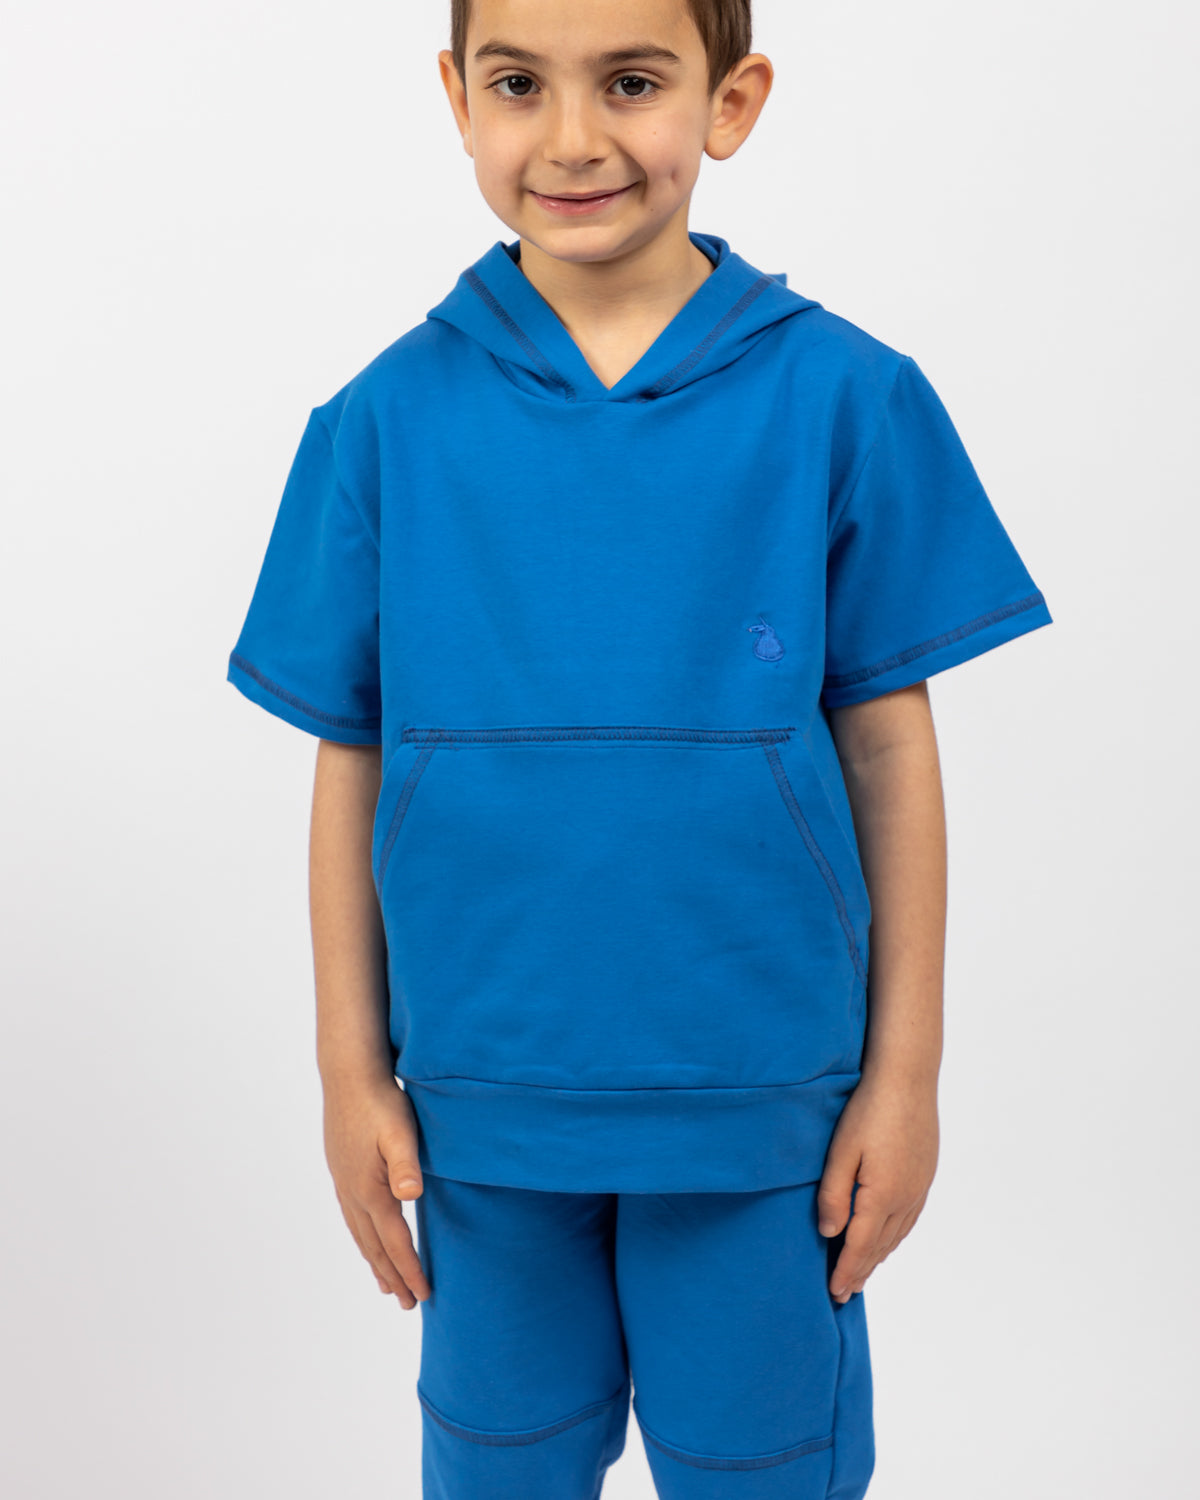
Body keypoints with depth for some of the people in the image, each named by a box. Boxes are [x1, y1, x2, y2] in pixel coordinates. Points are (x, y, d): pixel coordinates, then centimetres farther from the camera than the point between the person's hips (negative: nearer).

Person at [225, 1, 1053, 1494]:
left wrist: (905, 1072, -1)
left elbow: (888, 744, -3)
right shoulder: (387, 420, -4)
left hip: (761, 1099, -1)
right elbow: (352, 757, 0)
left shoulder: (842, 397, -7)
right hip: (480, 1100, 1)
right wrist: (352, 1074, 3)